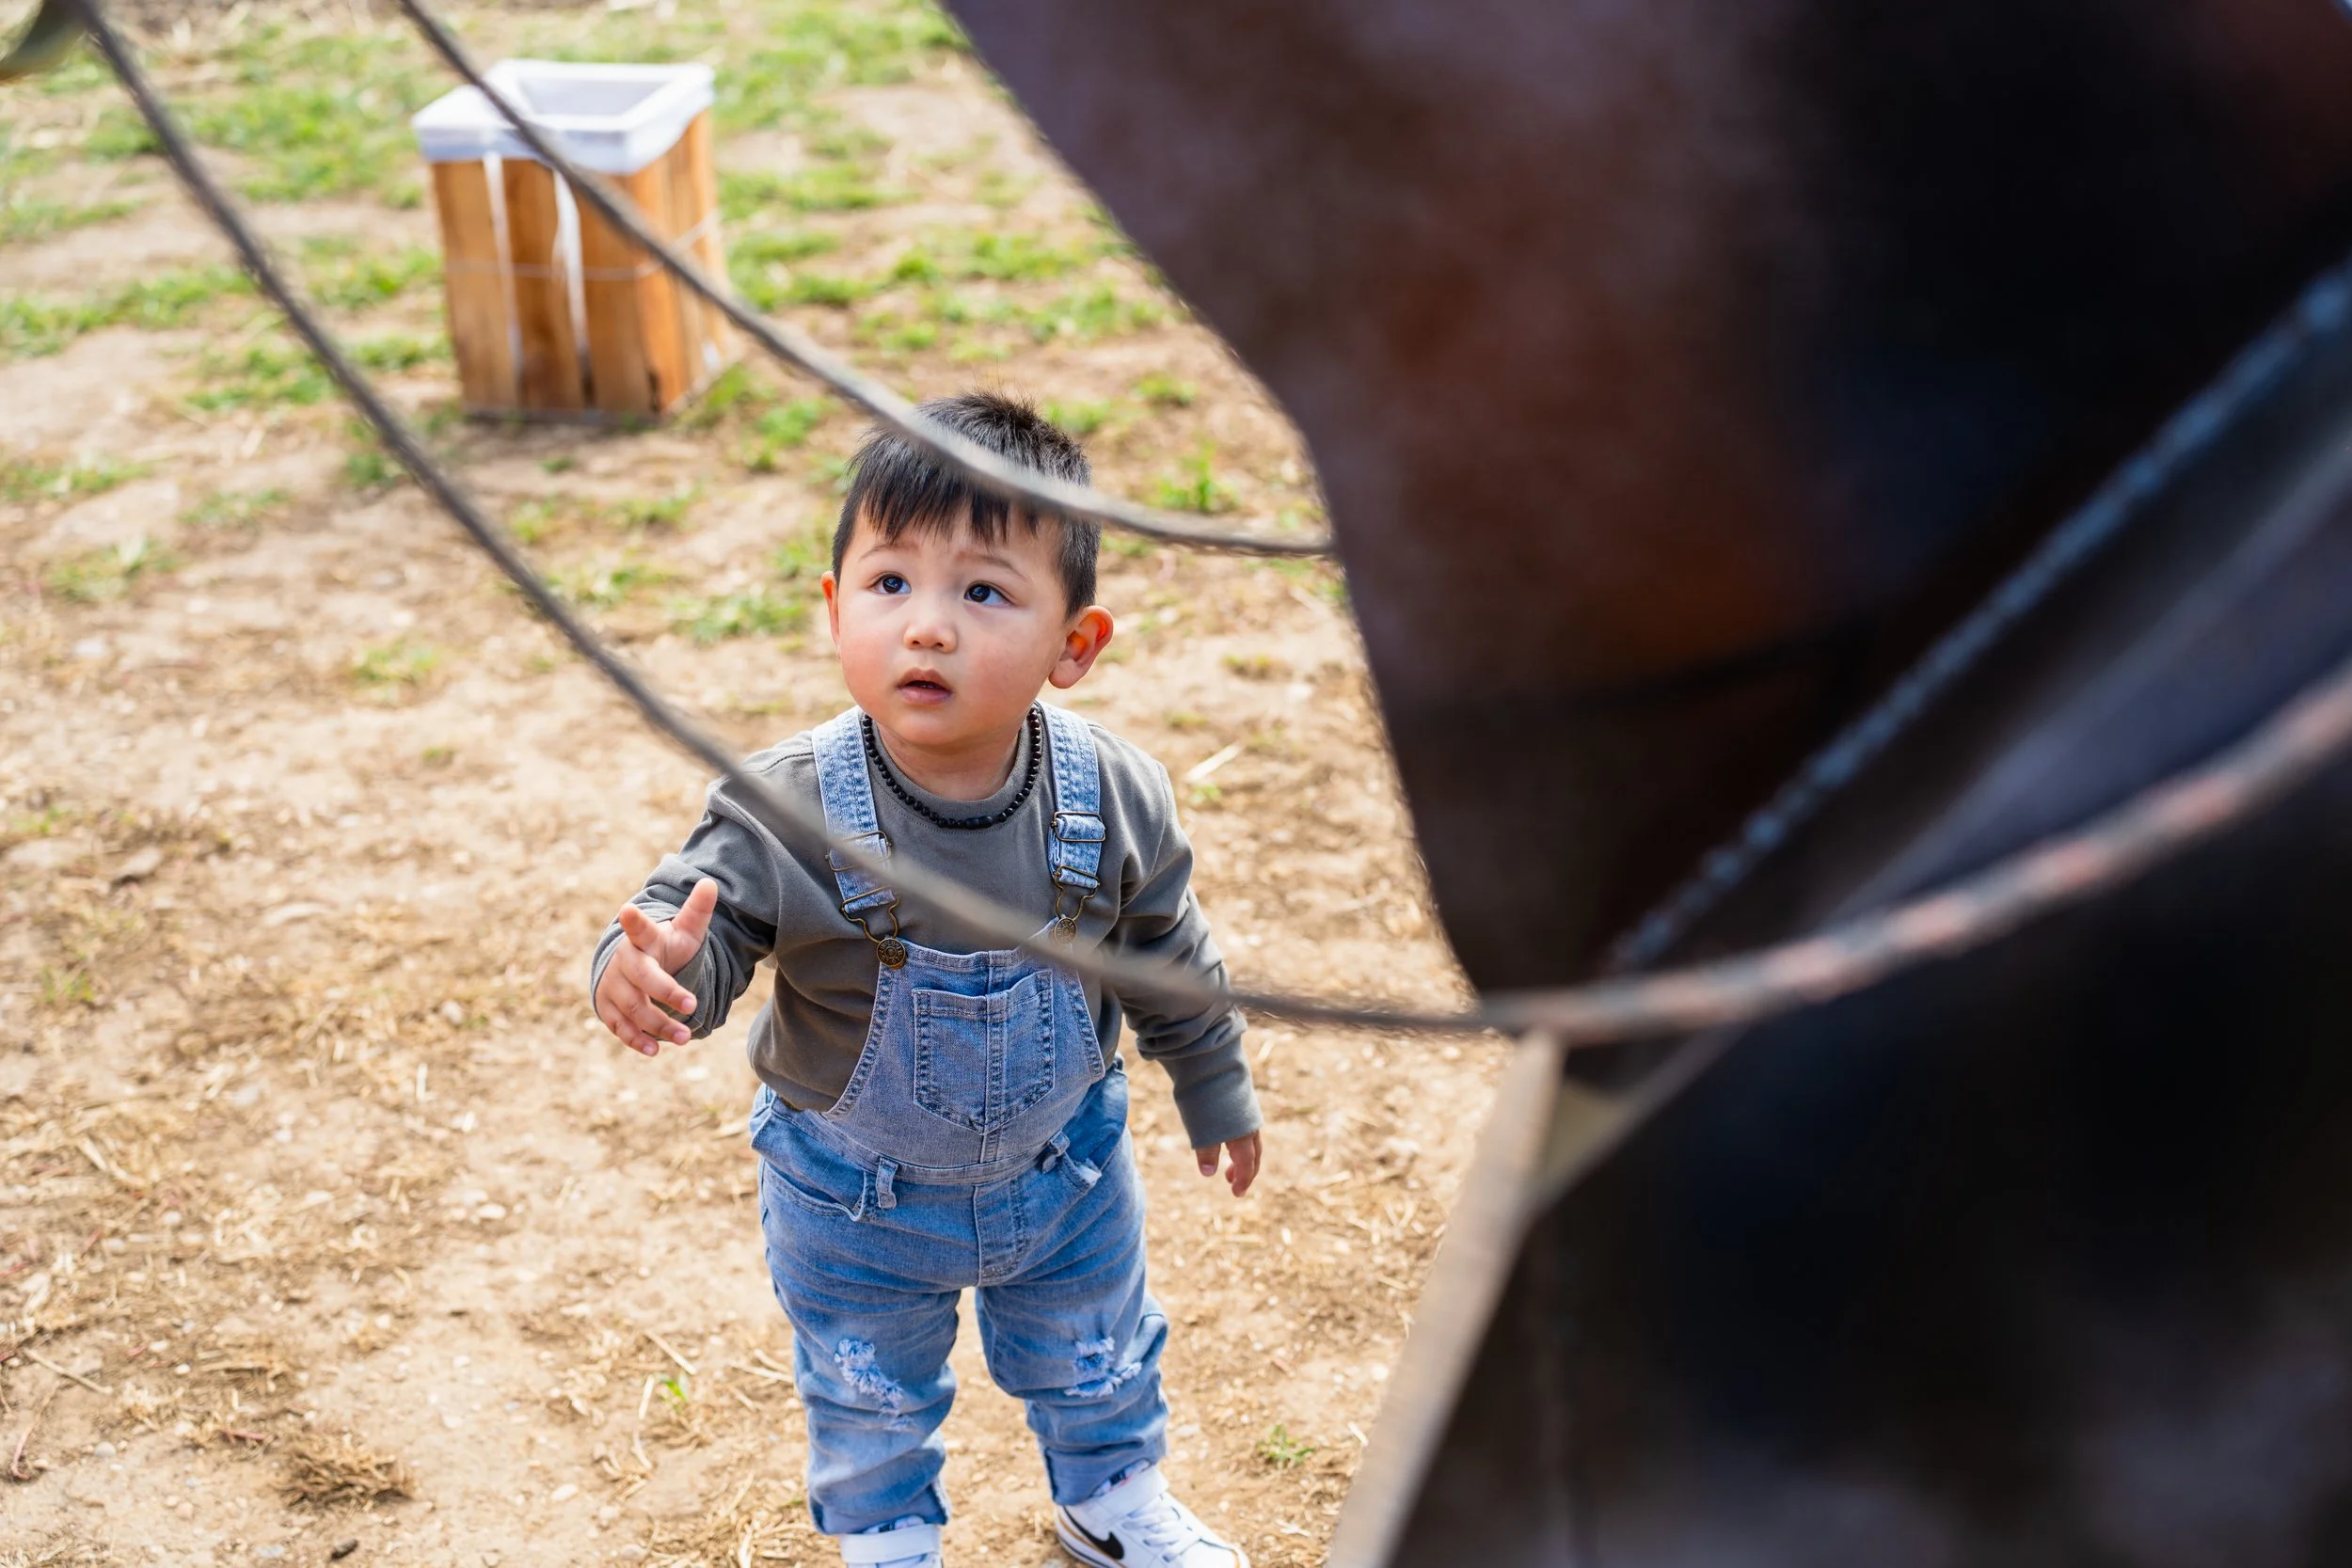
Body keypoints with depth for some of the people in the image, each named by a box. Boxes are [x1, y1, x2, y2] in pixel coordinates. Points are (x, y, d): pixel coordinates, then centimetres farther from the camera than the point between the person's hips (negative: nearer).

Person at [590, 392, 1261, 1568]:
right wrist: (648, 966, -55)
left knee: (1095, 1353, 28)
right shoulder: (789, 812, -31)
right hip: (855, 1194, -2)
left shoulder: (1111, 799, -22)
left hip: (1062, 1164, 2)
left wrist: (1214, 1090, 9)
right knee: (867, 1395, 24)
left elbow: (1168, 957, -5)